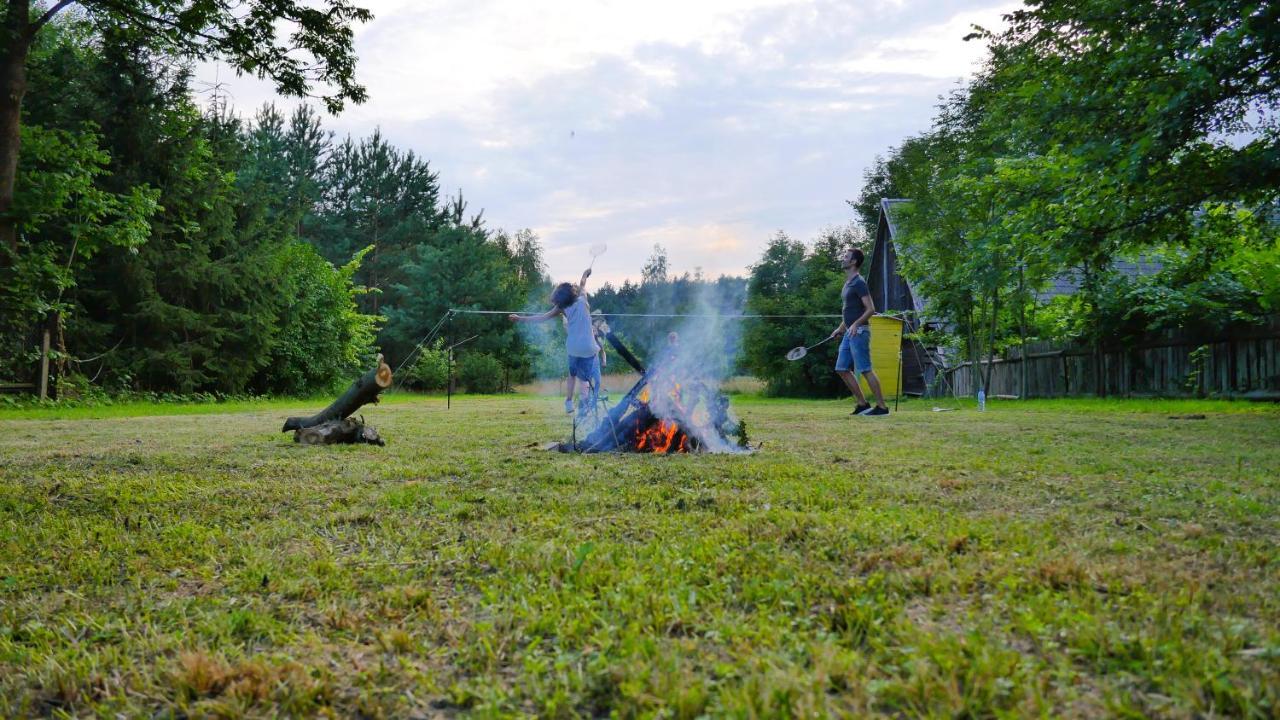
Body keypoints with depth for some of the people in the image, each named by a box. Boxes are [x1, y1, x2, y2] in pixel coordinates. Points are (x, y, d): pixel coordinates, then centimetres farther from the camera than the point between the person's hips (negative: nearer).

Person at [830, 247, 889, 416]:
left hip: (859, 332, -10)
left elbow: (871, 309, -18)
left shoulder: (859, 283, -12)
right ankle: (863, 404, 14)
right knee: (841, 369, 9)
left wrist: (856, 324, -26)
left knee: (866, 370, -8)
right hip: (849, 333, 10)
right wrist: (841, 328, 24)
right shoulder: (848, 283, 17)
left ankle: (882, 406, -2)